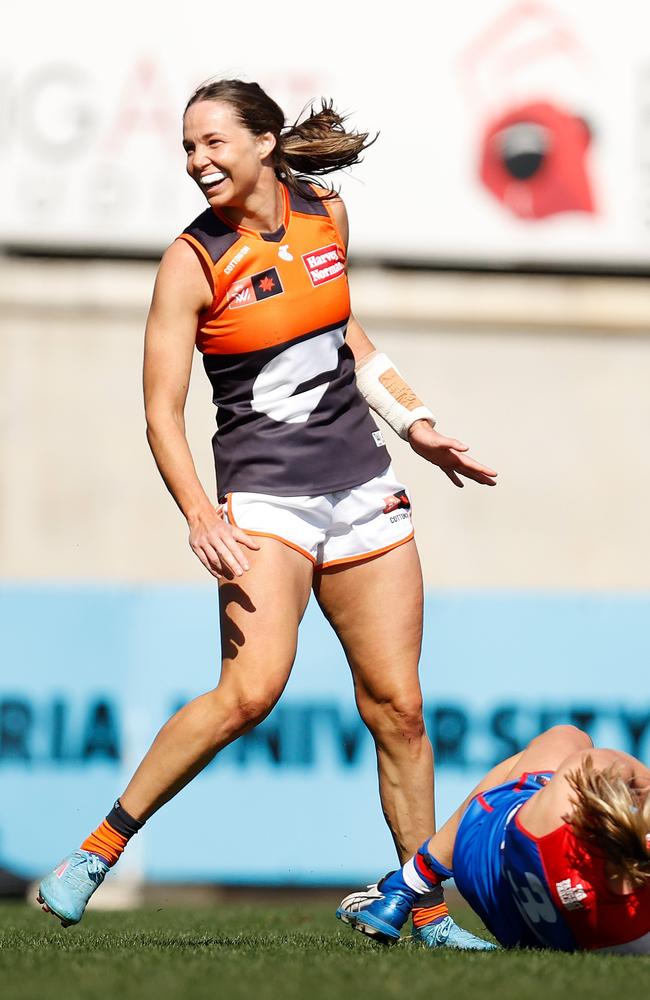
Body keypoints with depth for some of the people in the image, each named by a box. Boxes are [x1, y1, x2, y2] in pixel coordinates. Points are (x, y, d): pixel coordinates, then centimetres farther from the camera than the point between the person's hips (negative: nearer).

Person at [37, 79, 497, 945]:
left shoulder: (326, 214, 6)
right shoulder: (192, 262, -8)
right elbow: (162, 413, -9)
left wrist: (416, 423, 20)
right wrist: (199, 513, -24)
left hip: (360, 485, 5)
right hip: (264, 494, -5)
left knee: (397, 706, 2)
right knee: (250, 691, -24)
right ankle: (99, 849, -14)